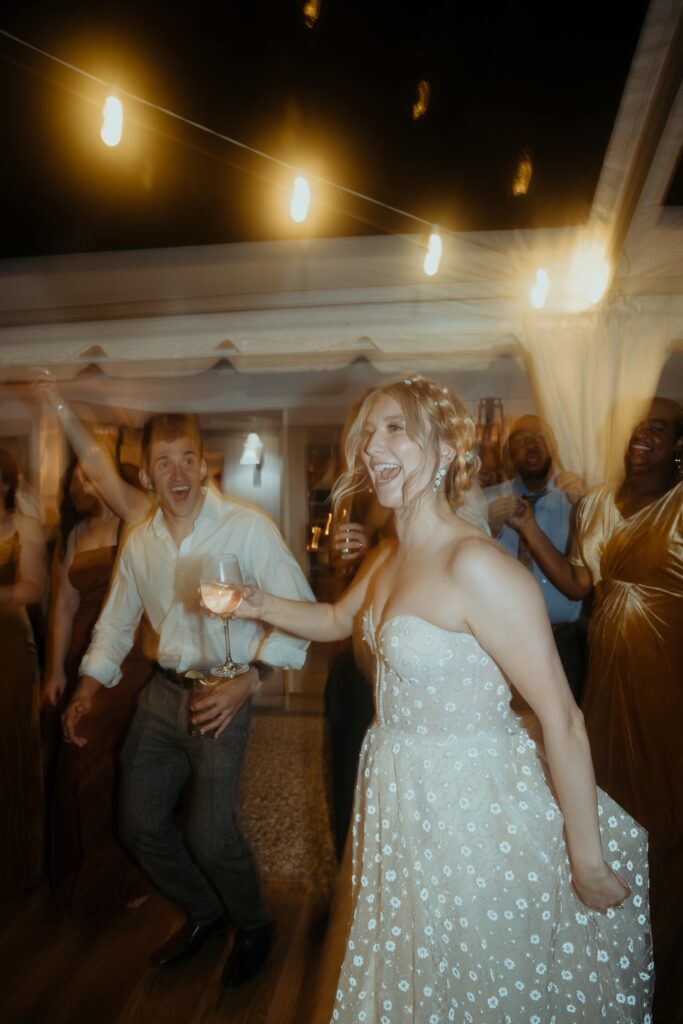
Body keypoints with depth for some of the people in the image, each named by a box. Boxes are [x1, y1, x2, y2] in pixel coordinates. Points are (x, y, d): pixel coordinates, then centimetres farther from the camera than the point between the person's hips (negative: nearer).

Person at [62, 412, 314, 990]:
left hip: (222, 696, -6)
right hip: (163, 692, 6)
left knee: (210, 834, -7)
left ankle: (254, 926, 28)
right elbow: (116, 622, 15)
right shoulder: (139, 543, 4)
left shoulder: (247, 527, -16)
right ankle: (204, 911, 43)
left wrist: (249, 681, -26)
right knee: (140, 824, 13)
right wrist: (87, 691, 6)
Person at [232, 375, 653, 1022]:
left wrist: (588, 861, -18)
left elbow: (562, 720, -25)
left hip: (474, 805, -7)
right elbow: (338, 620, 18)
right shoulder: (388, 560, -1)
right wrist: (263, 606, 0)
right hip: (402, 798, 7)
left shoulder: (476, 566, -28)